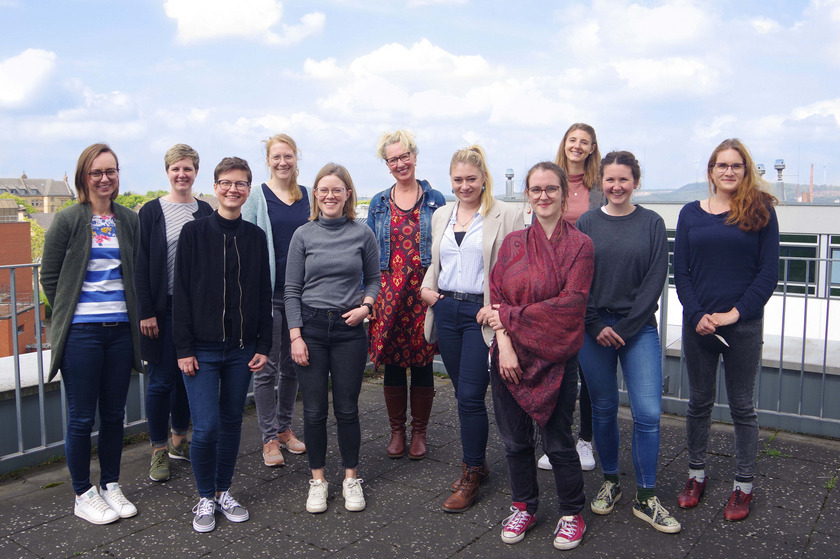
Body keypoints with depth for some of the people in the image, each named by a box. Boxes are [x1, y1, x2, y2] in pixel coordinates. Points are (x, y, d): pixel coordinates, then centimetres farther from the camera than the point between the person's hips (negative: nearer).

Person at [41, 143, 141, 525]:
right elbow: (49, 275, 2)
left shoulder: (129, 220, 8)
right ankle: (83, 496, 18)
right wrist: (69, 314, 1)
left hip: (121, 329, 4)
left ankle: (110, 486, 26)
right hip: (81, 332, -3)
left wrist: (136, 314, 6)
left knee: (114, 413, 12)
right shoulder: (68, 220, -2)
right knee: (81, 418, 4)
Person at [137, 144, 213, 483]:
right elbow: (141, 264, -5)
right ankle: (159, 450, 14)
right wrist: (146, 311, -11)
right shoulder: (152, 212, -2)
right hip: (164, 308, -3)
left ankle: (179, 440, 28)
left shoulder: (205, 212, 8)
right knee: (162, 380, 0)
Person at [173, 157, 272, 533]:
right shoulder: (194, 233, -3)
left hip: (241, 347, 3)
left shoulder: (256, 237, 5)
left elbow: (264, 295, 7)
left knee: (232, 422, 11)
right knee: (206, 427, -5)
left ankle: (224, 492, 28)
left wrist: (263, 345, 3)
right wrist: (184, 348, -8)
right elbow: (181, 293, -4)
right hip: (202, 347, -3)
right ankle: (205, 499, 16)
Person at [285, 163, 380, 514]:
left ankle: (351, 478, 22)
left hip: (349, 330, 0)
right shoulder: (303, 235, 1)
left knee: (347, 408, 5)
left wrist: (365, 306, -8)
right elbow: (292, 290, 2)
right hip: (311, 327, 0)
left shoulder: (362, 234, 2)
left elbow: (374, 278, 11)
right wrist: (295, 336, -5)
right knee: (314, 410, 5)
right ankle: (317, 479, 21)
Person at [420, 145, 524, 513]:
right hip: (445, 309, 5)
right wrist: (426, 288, 6)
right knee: (463, 394, 12)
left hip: (481, 313, -5)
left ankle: (471, 476, 8)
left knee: (470, 396, -7)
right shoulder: (440, 216, 14)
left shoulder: (507, 215, -4)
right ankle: (476, 463, 27)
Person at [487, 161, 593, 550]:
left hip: (555, 357, -3)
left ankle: (572, 514, 27)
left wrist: (512, 317, -12)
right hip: (509, 356, 3)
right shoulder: (513, 242, 8)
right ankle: (524, 507, 33)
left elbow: (571, 303, -13)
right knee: (515, 439, 13)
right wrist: (504, 343, -12)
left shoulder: (579, 244, -3)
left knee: (557, 442, 6)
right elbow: (496, 296, 2)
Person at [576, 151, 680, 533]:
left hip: (639, 328, -1)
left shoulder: (651, 223, 2)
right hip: (594, 328, 1)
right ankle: (610, 482, 27)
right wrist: (596, 326, -7)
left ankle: (645, 498, 10)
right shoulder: (586, 223, 4)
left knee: (648, 412, -5)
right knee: (603, 409, 9)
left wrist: (626, 327, -9)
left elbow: (655, 279, -3)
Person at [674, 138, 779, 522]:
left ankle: (743, 486, 20)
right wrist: (696, 315, -9)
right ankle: (696, 475, 27)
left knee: (742, 407, 7)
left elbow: (768, 273, -3)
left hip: (744, 324, -2)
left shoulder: (761, 212, 1)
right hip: (698, 323, 2)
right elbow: (680, 271, 3)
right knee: (699, 403, 12)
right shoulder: (691, 214, 6)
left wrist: (735, 313, -12)